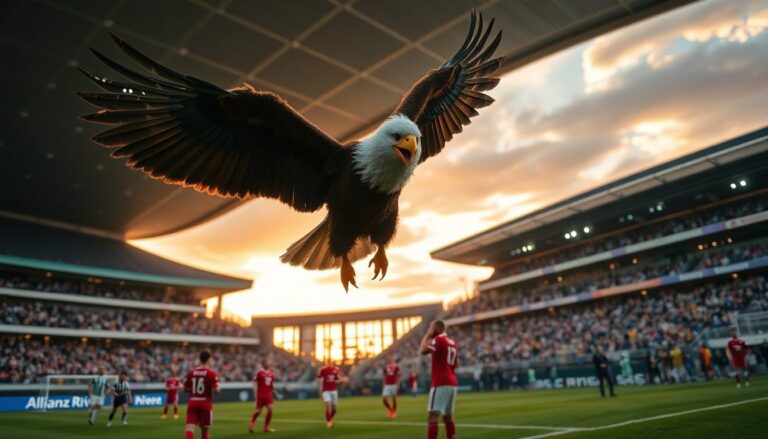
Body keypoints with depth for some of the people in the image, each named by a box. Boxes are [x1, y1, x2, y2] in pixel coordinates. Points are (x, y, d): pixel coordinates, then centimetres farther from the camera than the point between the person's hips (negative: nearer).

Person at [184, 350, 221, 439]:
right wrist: (219, 387, 8)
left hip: (192, 403, 3)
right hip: (205, 404, -2)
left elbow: (185, 389, 9)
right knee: (205, 430, 14)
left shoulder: (191, 373, 6)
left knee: (189, 428, -8)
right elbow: (216, 390, -15)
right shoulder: (212, 373, -8)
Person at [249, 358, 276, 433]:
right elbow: (255, 383, -5)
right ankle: (251, 424, 29)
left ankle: (266, 427, 7)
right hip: (260, 395, -4)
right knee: (258, 410, 3)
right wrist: (255, 393, -9)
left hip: (268, 395, 5)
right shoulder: (259, 373, -9)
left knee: (270, 409, -6)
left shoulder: (271, 373, 7)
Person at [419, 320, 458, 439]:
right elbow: (456, 364, 23)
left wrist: (427, 335, -11)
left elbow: (423, 350, -23)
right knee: (448, 417, 17)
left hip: (440, 384, -9)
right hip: (452, 383, 9)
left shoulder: (438, 339, -9)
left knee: (432, 418, -10)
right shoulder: (452, 342, 17)